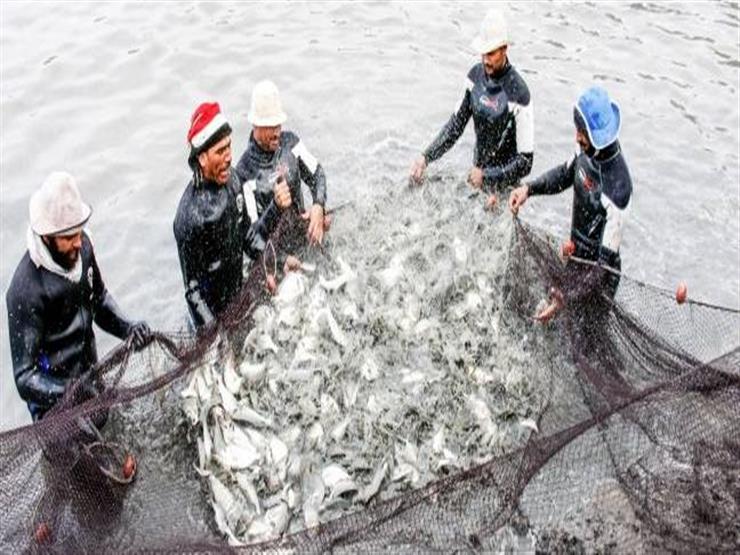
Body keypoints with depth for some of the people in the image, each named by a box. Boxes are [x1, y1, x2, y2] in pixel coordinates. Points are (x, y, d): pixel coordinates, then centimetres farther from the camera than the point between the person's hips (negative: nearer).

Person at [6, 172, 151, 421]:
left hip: (90, 380, 6)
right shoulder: (26, 290, -29)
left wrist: (126, 327, -9)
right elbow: (25, 377, -25)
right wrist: (68, 393, -41)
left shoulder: (82, 246, -10)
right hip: (54, 401, -6)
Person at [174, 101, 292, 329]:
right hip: (214, 314, -7)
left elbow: (250, 242, 0)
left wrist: (276, 207, -15)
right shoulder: (191, 217, -28)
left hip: (239, 297, 7)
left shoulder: (231, 179, -7)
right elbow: (193, 289, -21)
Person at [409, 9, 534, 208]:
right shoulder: (476, 75, -6)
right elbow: (456, 124, 2)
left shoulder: (518, 93, -24)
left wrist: (487, 176, -27)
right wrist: (426, 157, -9)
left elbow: (525, 162, -22)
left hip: (503, 181, -5)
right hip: (477, 168, 5)